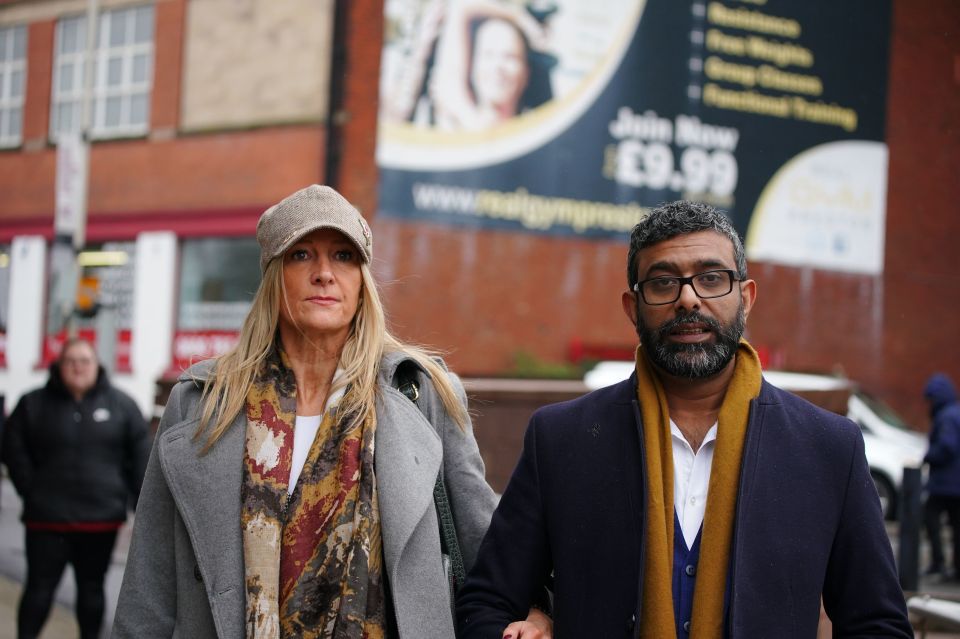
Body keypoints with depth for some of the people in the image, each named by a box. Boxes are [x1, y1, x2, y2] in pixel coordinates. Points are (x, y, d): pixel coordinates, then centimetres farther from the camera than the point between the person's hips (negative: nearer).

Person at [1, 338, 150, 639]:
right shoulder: (33, 403, 0)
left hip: (101, 518, 1)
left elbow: (141, 454, 3)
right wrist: (32, 492, -6)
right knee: (40, 588, 3)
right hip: (47, 517, -1)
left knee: (92, 588, 12)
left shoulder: (121, 404, 2)